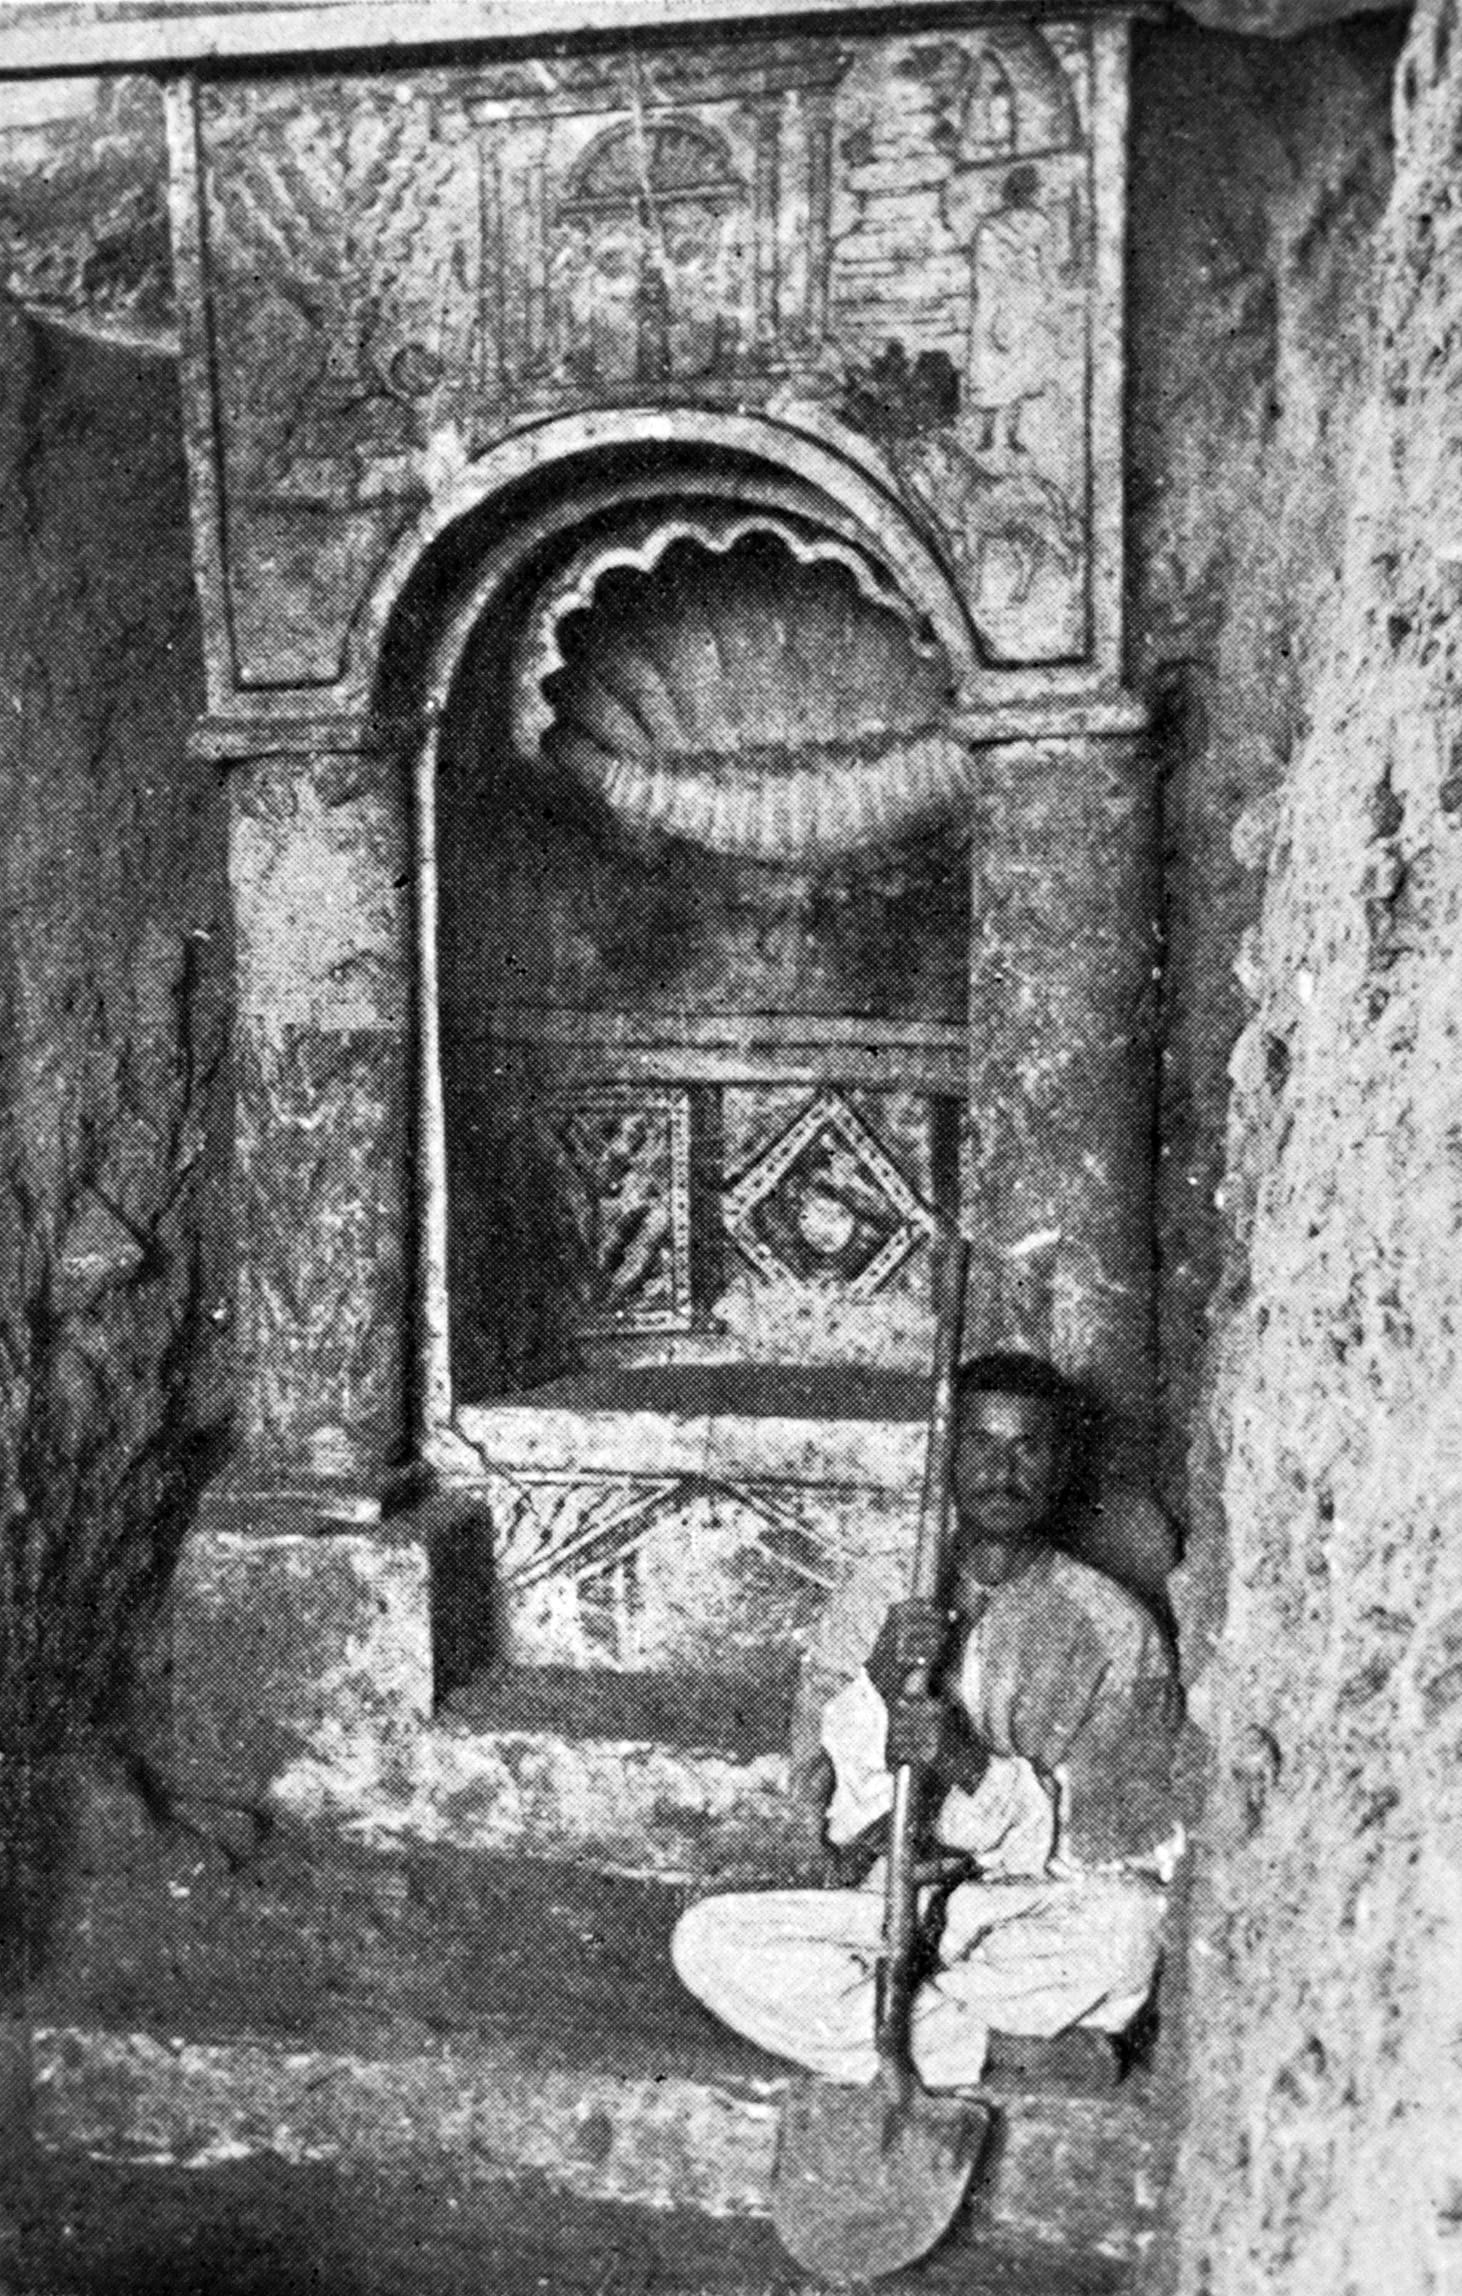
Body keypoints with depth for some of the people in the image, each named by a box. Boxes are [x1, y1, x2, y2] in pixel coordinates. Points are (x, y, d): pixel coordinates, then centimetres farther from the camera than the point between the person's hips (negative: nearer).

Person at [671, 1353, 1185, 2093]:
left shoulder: (1114, 1630, 0)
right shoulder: (875, 1602, 7)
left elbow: (1139, 1846, -8)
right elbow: (826, 1814, 0)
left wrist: (974, 1769, -23)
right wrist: (875, 1691, -20)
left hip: (1039, 1918, -2)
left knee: (1126, 1928, -35)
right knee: (708, 1940, -22)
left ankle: (857, 2023, -19)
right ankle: (1010, 2054, -22)